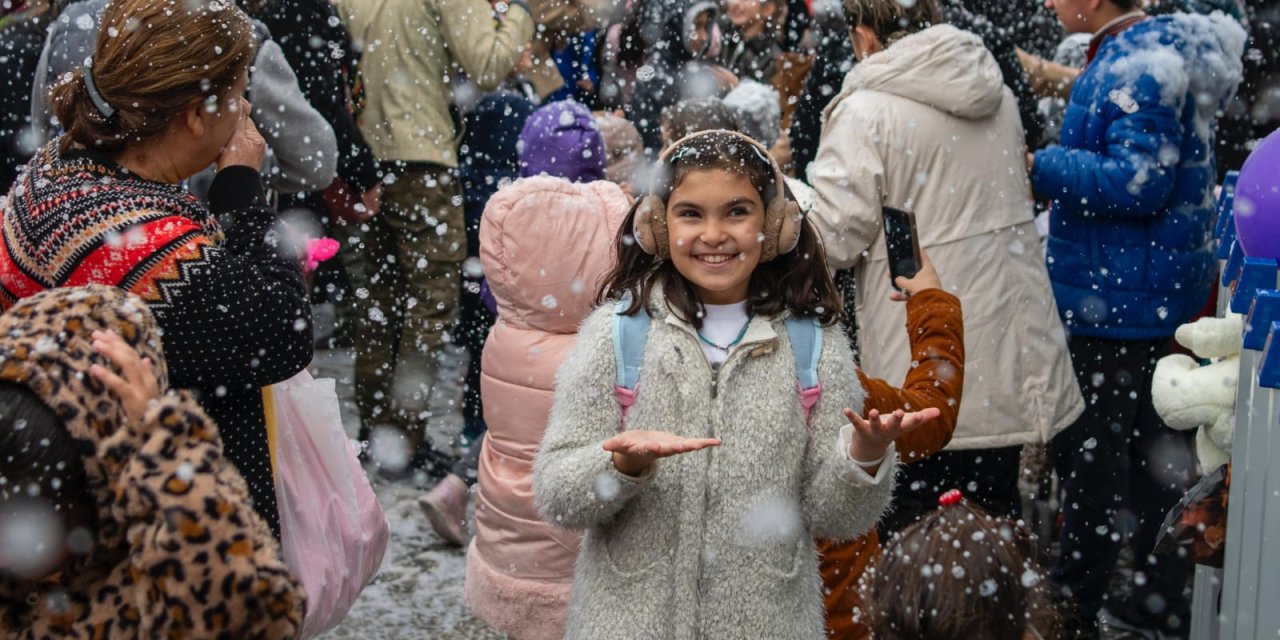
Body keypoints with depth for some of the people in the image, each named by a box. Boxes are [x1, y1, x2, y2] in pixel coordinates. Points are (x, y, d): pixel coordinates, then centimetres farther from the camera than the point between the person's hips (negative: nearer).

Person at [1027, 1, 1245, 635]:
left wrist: (1038, 164, -21)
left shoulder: (1138, 65, -20)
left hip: (1114, 299, -10)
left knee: (1089, 457, 1)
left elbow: (1138, 180, -25)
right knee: (1152, 444, 18)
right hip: (1160, 292, 11)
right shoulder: (1150, 52, 11)